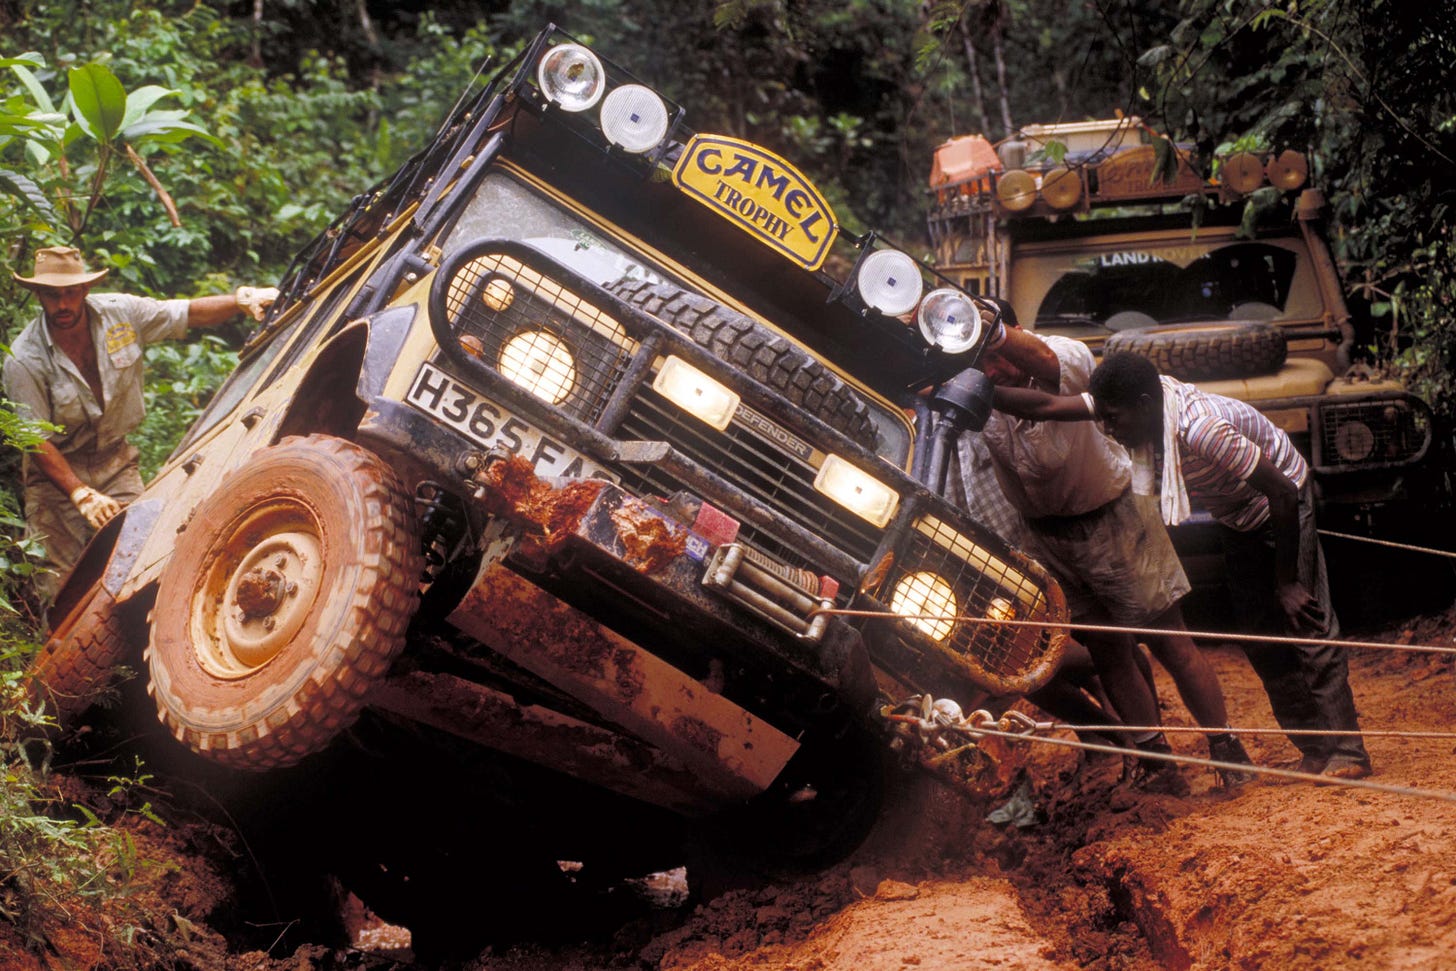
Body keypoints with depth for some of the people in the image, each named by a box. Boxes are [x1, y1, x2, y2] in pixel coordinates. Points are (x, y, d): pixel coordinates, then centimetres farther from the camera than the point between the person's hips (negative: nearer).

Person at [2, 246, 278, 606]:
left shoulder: (121, 313, -10)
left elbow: (192, 313, 0)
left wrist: (243, 299, -17)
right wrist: (82, 495, -28)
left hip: (115, 461, 3)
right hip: (55, 471, -3)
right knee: (59, 585, -6)